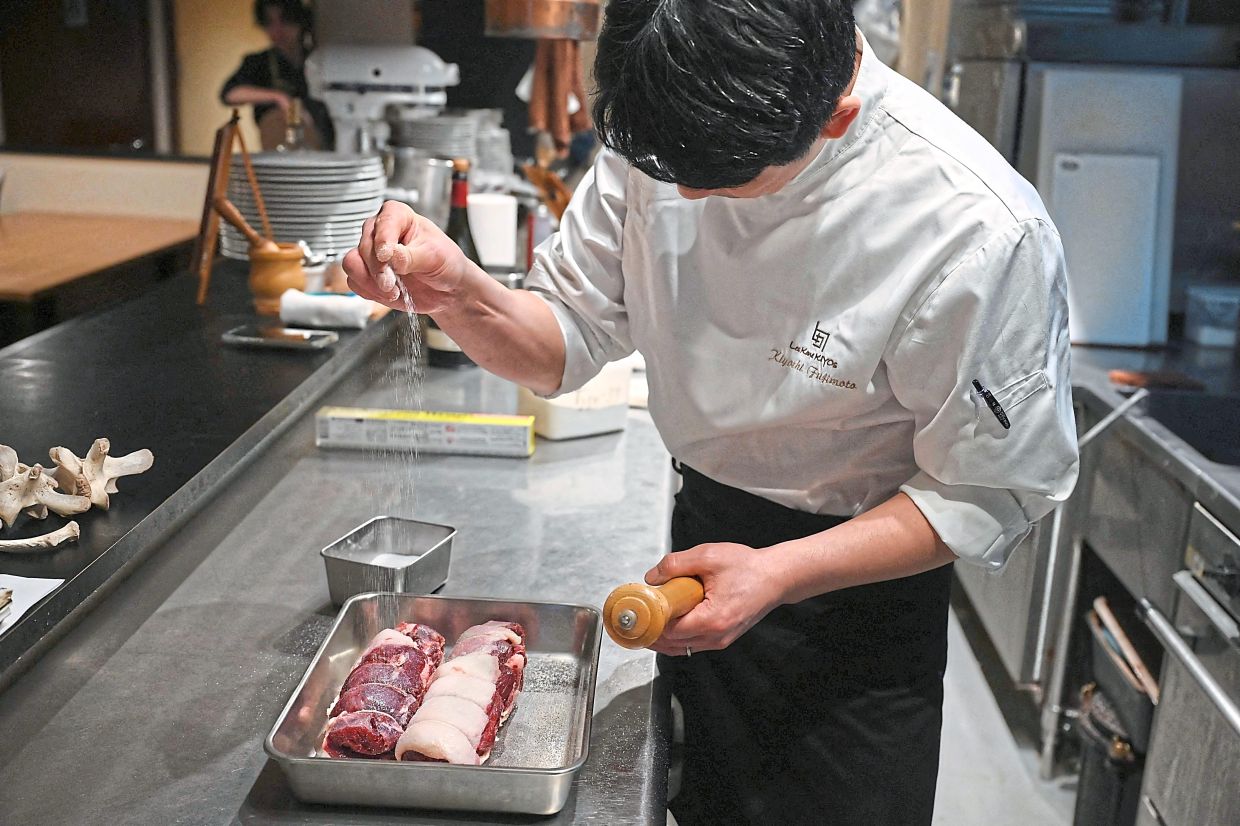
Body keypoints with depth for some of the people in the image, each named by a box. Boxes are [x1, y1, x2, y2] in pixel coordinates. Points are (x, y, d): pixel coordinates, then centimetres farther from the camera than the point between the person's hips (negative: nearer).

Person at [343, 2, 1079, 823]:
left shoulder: (978, 232, -29)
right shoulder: (664, 132, -14)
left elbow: (991, 493, -18)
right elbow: (567, 341, -5)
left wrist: (779, 573, -28)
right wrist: (459, 292, -26)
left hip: (856, 582, -4)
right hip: (705, 539, 5)